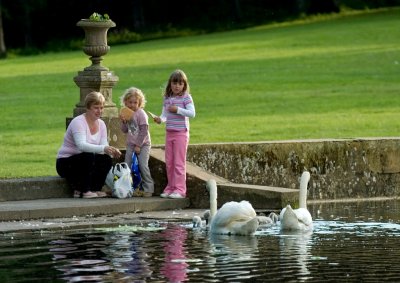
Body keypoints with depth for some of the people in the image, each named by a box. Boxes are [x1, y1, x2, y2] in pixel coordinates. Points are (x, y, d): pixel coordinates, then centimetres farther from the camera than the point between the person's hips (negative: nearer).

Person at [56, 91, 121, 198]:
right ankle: (84, 191, -23)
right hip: (65, 163, -7)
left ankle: (95, 189, -6)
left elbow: (104, 145, -7)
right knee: (89, 156, -33)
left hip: (85, 161, 7)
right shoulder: (78, 122, -20)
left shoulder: (101, 124, 4)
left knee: (107, 159, -17)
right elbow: (81, 145, -35)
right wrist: (103, 148, -47)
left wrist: (112, 151, -31)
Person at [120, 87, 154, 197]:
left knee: (143, 166, -15)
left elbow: (144, 131, -15)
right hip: (131, 144, 6)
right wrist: (123, 122, -10)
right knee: (127, 166, 0)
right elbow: (124, 130, 10)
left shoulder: (141, 114, -12)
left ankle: (148, 188, -6)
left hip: (143, 144, -6)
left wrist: (139, 145, -16)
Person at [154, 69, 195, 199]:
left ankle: (180, 189, -3)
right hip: (169, 133, 6)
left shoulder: (186, 98, -6)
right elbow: (165, 114, 10)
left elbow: (192, 113, -15)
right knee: (169, 162, 9)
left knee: (179, 162, -6)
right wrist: (160, 119, -11)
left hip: (181, 133, -6)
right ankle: (170, 187, 17)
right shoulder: (167, 99, 11)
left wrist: (177, 109, -19)